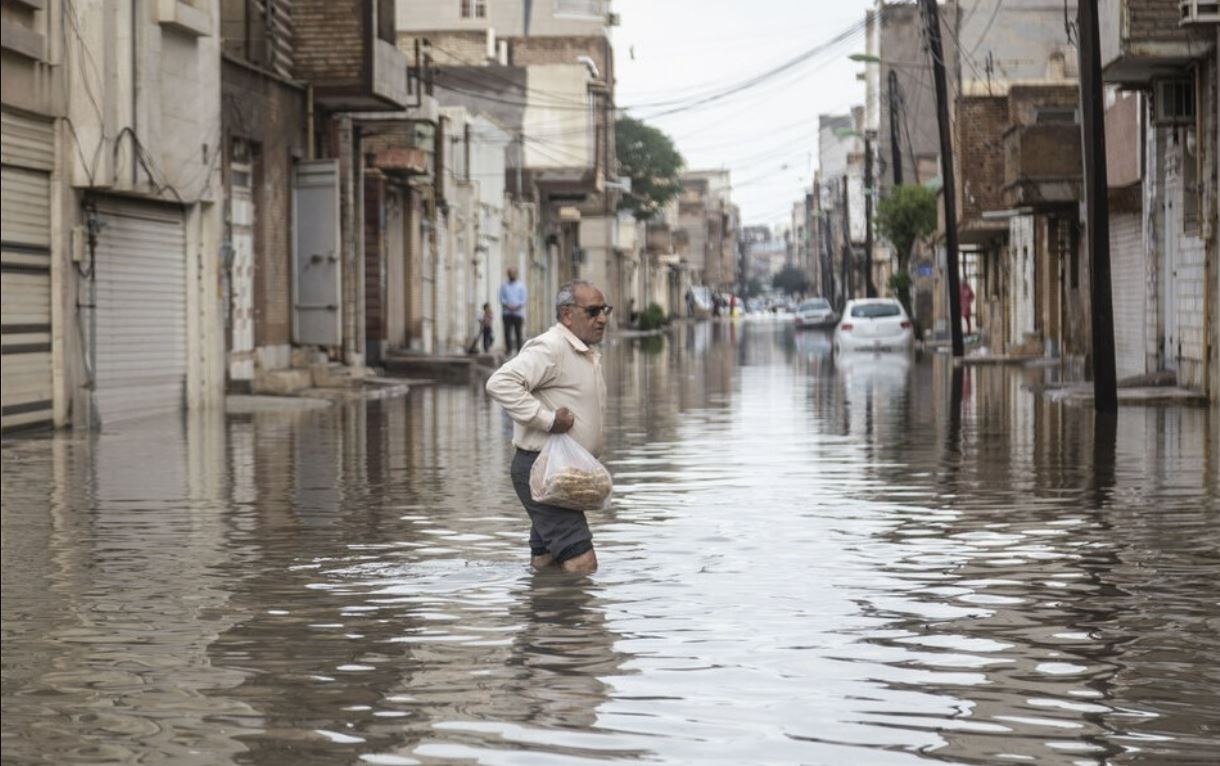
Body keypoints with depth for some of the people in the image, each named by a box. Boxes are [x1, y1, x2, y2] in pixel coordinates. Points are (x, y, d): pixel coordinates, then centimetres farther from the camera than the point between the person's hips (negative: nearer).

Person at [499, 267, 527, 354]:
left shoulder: (521, 285, 7)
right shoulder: (504, 285, 12)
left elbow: (523, 299, 2)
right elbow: (501, 298, 8)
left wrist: (516, 307, -13)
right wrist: (507, 305, -10)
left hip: (518, 312, -1)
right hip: (507, 312, 1)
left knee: (518, 332, -3)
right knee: (507, 332, -4)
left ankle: (519, 349, -1)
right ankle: (508, 349, -1)